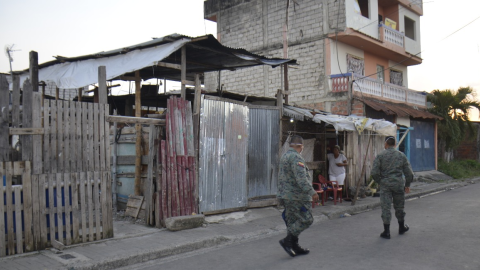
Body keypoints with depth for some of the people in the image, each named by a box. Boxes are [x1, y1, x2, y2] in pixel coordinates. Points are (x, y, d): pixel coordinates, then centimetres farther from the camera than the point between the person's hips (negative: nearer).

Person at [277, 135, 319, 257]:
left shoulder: (284, 156, 16)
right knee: (306, 220, -3)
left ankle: (294, 247, 18)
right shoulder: (296, 157, -16)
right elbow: (301, 178, -26)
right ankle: (287, 240, -4)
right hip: (297, 196, -10)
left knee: (292, 222, 13)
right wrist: (312, 192, -25)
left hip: (286, 196, 10)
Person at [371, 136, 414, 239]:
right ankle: (402, 227, 35)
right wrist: (407, 185, 16)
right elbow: (409, 173, 5)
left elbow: (374, 172, -12)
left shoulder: (380, 156, -4)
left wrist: (379, 182, 5)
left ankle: (386, 232, 1)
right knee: (399, 207, 18)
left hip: (385, 184, -3)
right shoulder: (401, 155, 4)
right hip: (398, 183, 3)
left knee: (385, 207, 0)